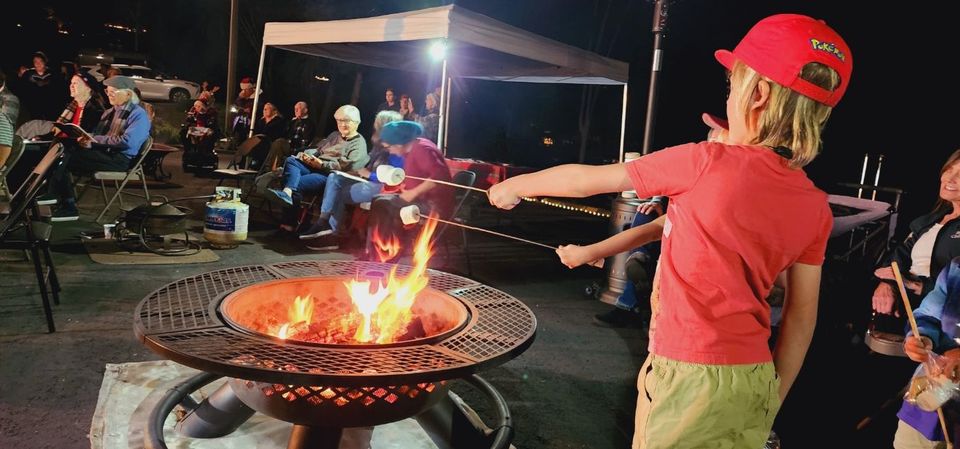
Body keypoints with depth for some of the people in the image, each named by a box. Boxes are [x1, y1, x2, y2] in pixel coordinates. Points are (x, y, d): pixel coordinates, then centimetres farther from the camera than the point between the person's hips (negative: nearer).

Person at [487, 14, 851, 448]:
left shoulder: (706, 162, -14)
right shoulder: (815, 209, 1)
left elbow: (587, 180, -4)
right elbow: (802, 315, 6)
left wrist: (516, 186, 11)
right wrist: (772, 399, 17)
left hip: (689, 375, -5)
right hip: (753, 379, 5)